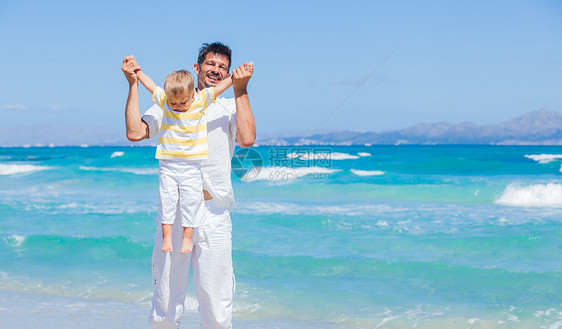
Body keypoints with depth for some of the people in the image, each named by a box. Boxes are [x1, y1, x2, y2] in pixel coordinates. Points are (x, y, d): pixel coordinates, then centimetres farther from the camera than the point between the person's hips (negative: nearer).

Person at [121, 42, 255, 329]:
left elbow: (247, 139, -10)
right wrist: (133, 84, 1)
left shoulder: (230, 108, 10)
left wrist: (241, 90, -8)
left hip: (213, 216, -1)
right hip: (172, 213, 1)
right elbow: (135, 132, 1)